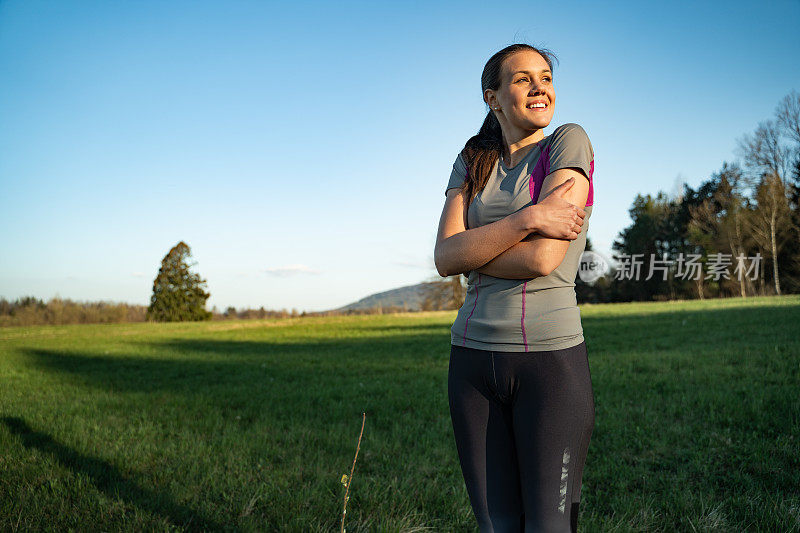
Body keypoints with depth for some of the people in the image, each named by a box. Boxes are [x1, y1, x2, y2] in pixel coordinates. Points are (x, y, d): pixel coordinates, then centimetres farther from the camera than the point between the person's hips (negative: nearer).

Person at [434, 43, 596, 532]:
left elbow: (542, 258, -15)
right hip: (474, 355, 4)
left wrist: (473, 249, -1)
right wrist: (527, 218, -16)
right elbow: (445, 257, -6)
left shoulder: (569, 142, -3)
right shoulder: (472, 163, 10)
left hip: (551, 355, -4)